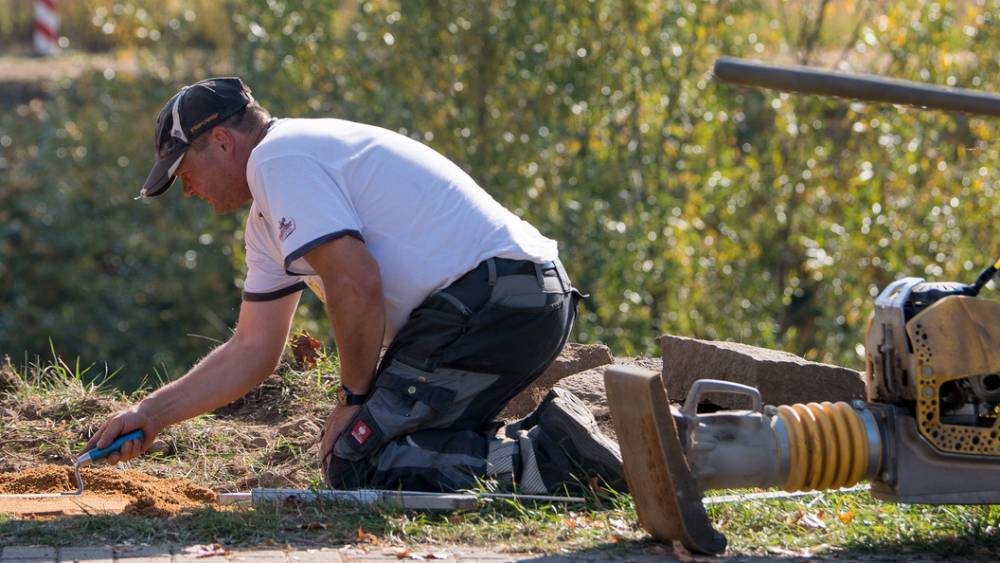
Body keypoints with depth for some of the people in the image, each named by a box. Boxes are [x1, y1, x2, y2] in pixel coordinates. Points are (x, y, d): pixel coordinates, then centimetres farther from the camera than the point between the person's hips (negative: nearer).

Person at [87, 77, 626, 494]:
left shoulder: (276, 159, -7)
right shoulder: (267, 221, 26)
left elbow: (357, 285, -16)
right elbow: (252, 351, 30)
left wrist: (355, 399, -5)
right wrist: (150, 415, 28)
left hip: (486, 302, -10)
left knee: (355, 468, -10)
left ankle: (542, 461, -16)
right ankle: (547, 438, 6)